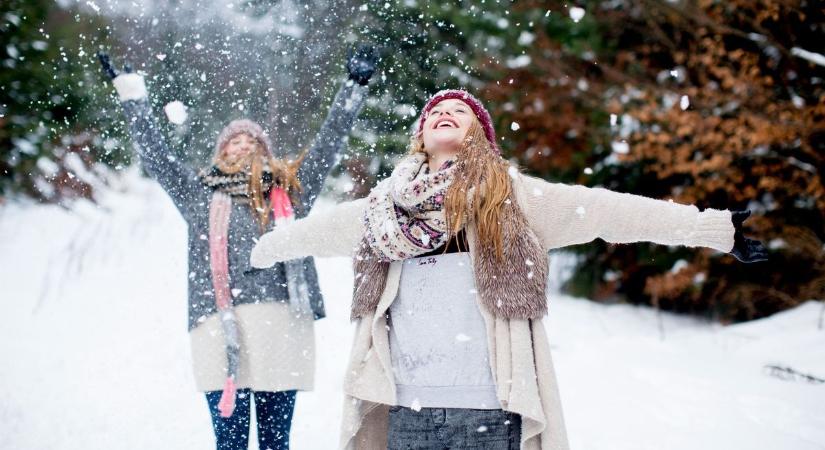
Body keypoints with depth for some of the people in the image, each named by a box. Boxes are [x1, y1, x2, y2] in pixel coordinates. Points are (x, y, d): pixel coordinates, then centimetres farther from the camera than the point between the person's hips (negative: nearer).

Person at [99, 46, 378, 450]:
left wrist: (354, 85, 16)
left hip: (283, 323, 1)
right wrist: (130, 89, 20)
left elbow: (329, 141, 18)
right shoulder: (200, 193, 18)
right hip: (221, 325, -1)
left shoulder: (290, 189, 19)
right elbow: (153, 152, 18)